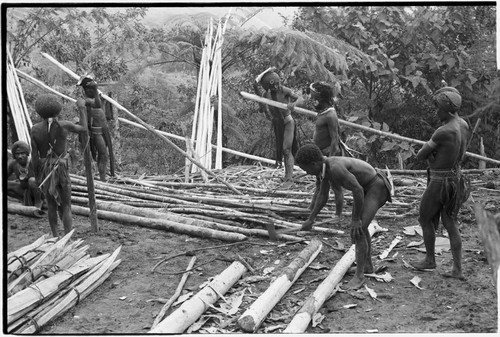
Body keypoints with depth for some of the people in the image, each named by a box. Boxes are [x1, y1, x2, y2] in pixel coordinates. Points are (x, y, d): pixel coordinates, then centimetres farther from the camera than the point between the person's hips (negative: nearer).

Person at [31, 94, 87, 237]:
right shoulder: (64, 126, -10)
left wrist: (36, 175, 5)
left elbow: (34, 155, -6)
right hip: (61, 168, -2)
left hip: (44, 170, 2)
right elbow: (84, 129, 9)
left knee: (51, 204, 19)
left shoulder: (35, 129, -8)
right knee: (66, 206, 4)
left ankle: (55, 236, 29)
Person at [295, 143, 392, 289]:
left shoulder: (335, 168, -33)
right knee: (360, 225, 23)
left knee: (358, 229, -18)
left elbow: (358, 190, -33)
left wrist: (356, 219, -25)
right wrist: (310, 219, 10)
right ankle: (368, 265, 40)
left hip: (376, 187, -11)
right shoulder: (324, 167, -2)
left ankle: (359, 275, -8)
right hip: (365, 186, 11)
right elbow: (322, 196, 9)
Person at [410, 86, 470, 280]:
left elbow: (420, 155, -15)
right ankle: (457, 270, 12)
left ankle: (430, 260, 27)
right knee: (450, 224, 12)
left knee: (425, 220, 13)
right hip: (456, 178, 8)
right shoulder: (464, 126, 3)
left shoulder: (443, 132, -25)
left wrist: (428, 154, 7)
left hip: (439, 182, -8)